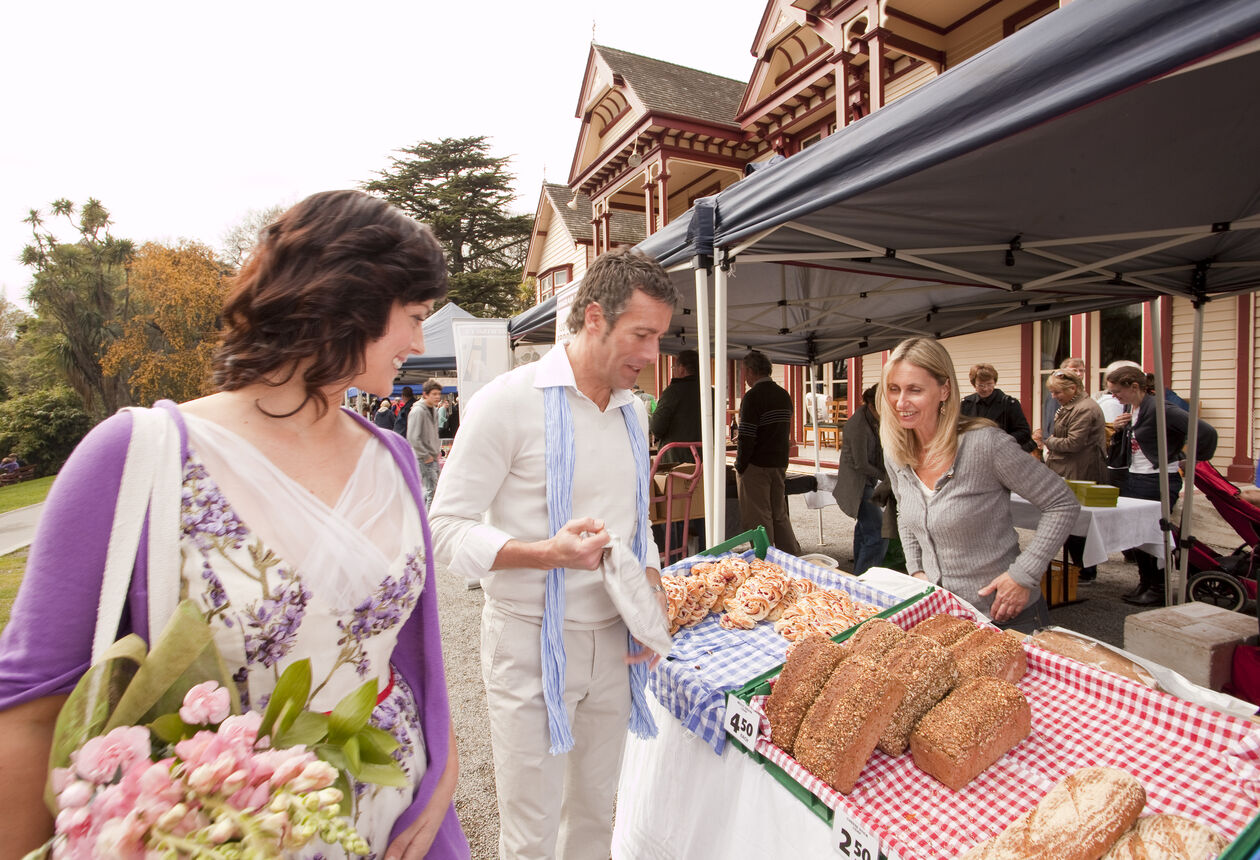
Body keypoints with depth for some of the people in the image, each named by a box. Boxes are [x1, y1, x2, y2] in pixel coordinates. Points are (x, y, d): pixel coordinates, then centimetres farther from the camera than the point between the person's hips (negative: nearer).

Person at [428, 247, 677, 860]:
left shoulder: (634, 410, 7)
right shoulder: (508, 401, -14)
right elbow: (446, 529, -14)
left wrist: (652, 592, 3)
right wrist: (547, 553, -27)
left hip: (614, 641, 6)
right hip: (532, 644, -5)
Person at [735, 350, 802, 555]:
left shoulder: (753, 396, -14)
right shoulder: (784, 394, 10)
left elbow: (746, 437, -18)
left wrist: (739, 467, -9)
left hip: (756, 466, -8)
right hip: (780, 463, 8)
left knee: (758, 519, 1)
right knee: (780, 515, 17)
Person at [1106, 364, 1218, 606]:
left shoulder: (1158, 408, -19)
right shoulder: (1129, 407, 7)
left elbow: (1206, 431, -23)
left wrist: (1194, 459, -9)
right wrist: (1119, 428, 0)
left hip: (1160, 480, -8)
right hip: (1134, 478, 8)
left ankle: (1159, 590, 14)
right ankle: (1145, 583, 25)